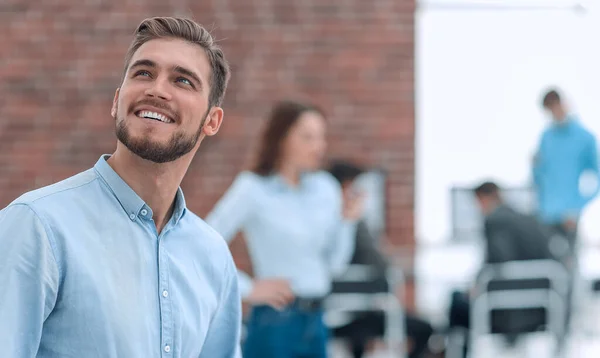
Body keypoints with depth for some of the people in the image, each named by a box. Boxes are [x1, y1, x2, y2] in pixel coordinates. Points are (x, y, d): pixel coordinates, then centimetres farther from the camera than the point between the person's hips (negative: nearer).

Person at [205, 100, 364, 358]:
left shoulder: (325, 188, 8)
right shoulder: (254, 189, -8)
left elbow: (335, 265, 11)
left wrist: (347, 222, -3)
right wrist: (248, 290, -13)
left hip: (315, 324, 6)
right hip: (275, 324, -6)